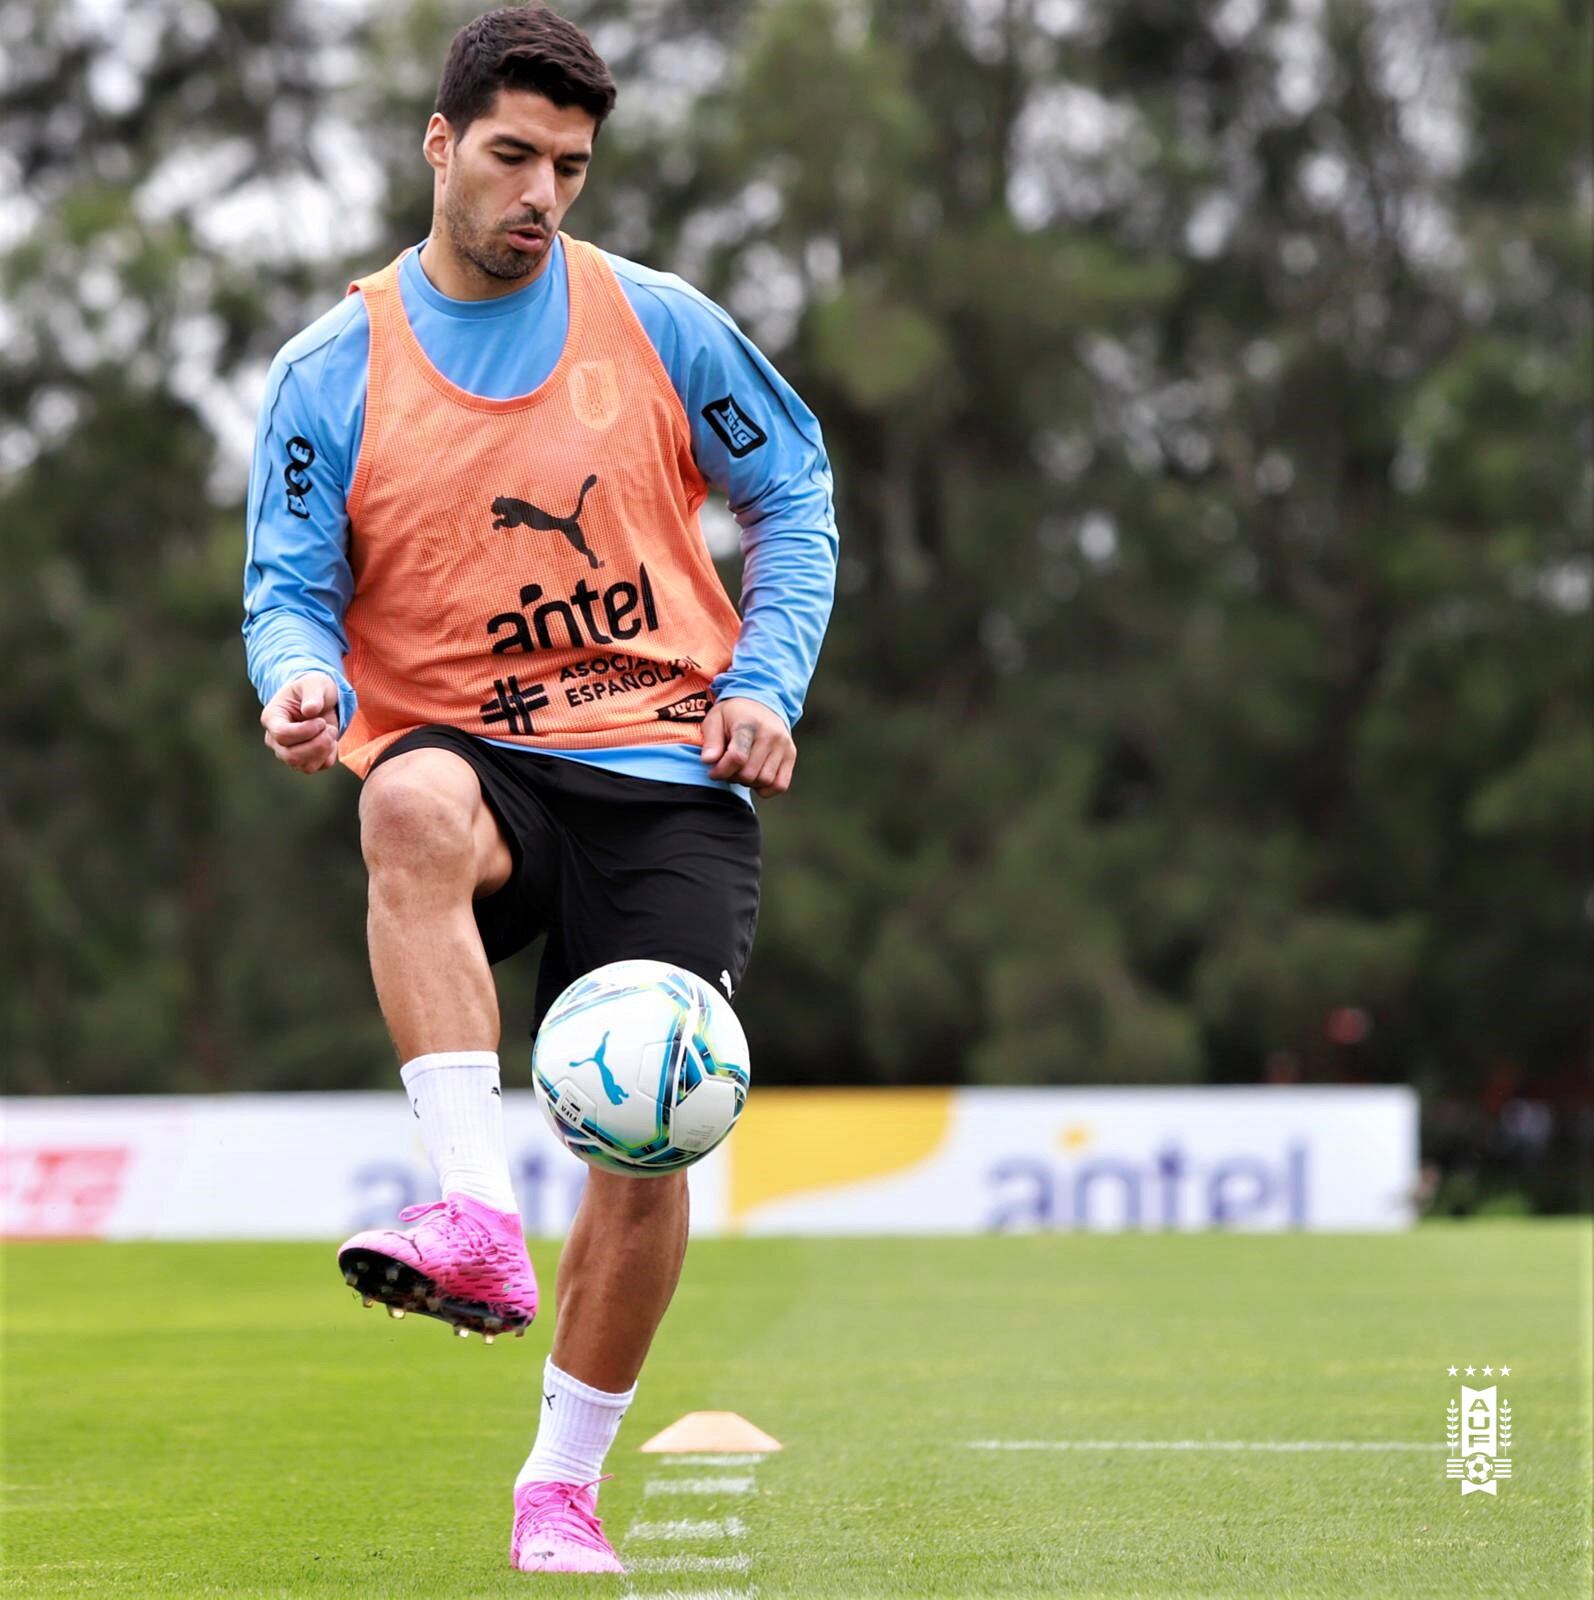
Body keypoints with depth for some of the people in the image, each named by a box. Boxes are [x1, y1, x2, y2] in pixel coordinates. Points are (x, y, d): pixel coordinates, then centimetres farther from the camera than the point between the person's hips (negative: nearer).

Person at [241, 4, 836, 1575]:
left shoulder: (659, 323, 5)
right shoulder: (331, 372, 3)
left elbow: (792, 492, 15)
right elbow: (289, 587, 6)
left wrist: (765, 681, 1)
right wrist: (302, 677, -18)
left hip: (666, 776, 1)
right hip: (471, 760, -1)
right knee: (412, 806, -40)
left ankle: (560, 1487, 12)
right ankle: (475, 1222, -46)